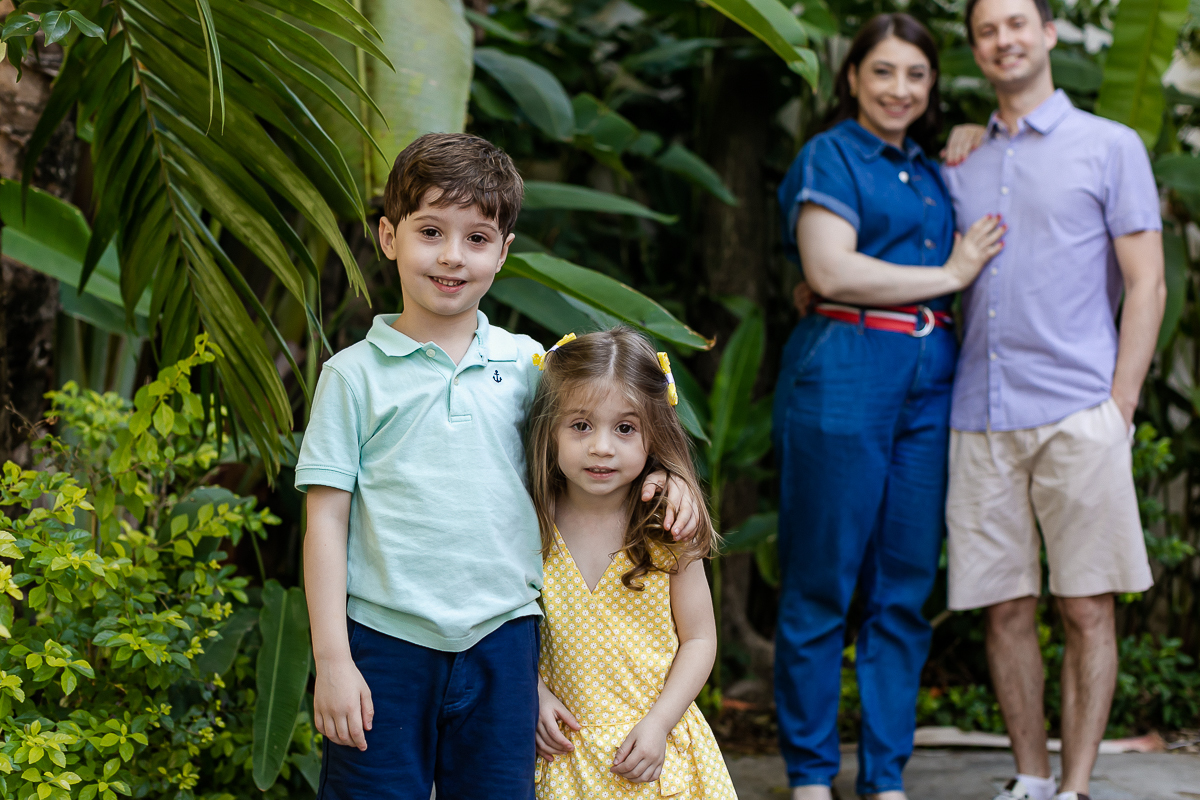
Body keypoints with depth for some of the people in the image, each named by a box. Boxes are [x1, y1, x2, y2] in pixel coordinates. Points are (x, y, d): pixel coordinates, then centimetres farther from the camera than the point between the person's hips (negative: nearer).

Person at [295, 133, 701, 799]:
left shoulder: (526, 364, 8)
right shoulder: (354, 375, 0)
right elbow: (326, 520, -1)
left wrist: (660, 477, 2)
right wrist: (331, 660, -7)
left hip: (501, 643, 3)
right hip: (384, 644, -2)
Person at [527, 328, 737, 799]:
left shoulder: (666, 531, -9)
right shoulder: (533, 526, -6)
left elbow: (699, 640, -3)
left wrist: (657, 722, -12)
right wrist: (533, 692, -8)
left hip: (655, 746, 0)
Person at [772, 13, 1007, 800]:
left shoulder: (932, 172, 20)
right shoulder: (831, 155, 0)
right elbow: (831, 270, -13)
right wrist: (949, 275, -5)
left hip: (929, 383, 7)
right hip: (843, 378, -6)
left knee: (906, 589, 7)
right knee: (822, 587, 0)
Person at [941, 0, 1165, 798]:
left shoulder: (1110, 147, 6)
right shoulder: (960, 167, 17)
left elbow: (1146, 286, 1)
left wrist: (1119, 406, -8)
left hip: (1077, 415, -4)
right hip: (981, 417, 4)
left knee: (1087, 609, -1)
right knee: (1008, 611, 6)